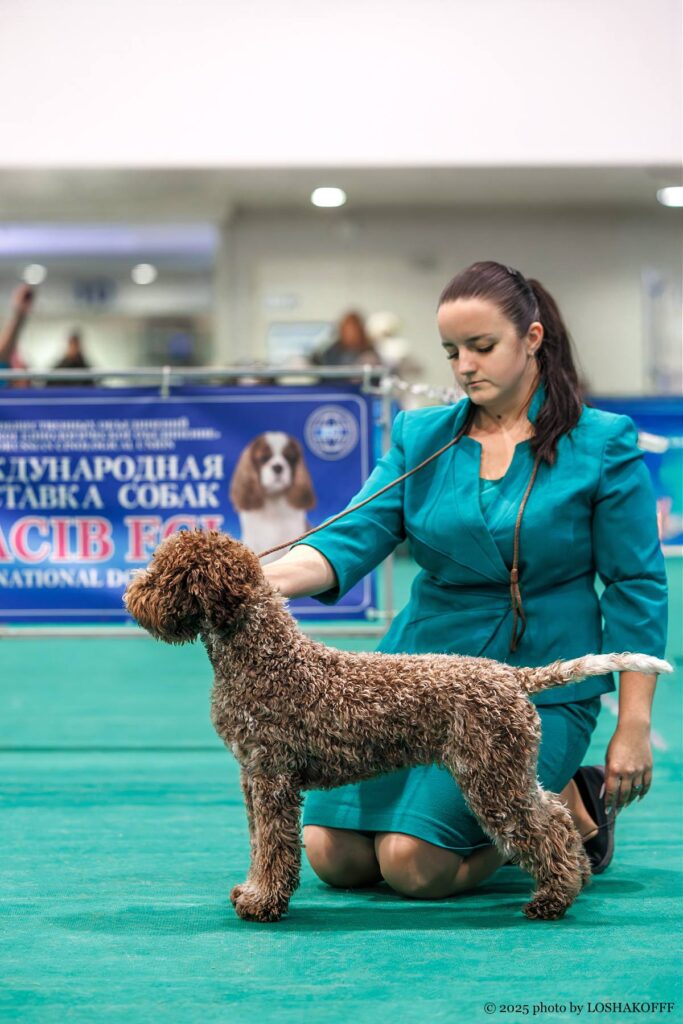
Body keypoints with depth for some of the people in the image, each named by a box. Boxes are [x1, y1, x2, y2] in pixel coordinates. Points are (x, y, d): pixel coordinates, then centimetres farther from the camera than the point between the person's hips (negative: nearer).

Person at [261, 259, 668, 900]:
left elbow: (636, 587, -3)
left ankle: (570, 804, 8)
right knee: (334, 855, -6)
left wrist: (633, 726, -7)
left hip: (538, 684, -4)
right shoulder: (419, 436, 5)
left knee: (414, 863, -20)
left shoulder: (602, 444, -4)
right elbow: (352, 540, -7)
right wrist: (263, 579, -27)